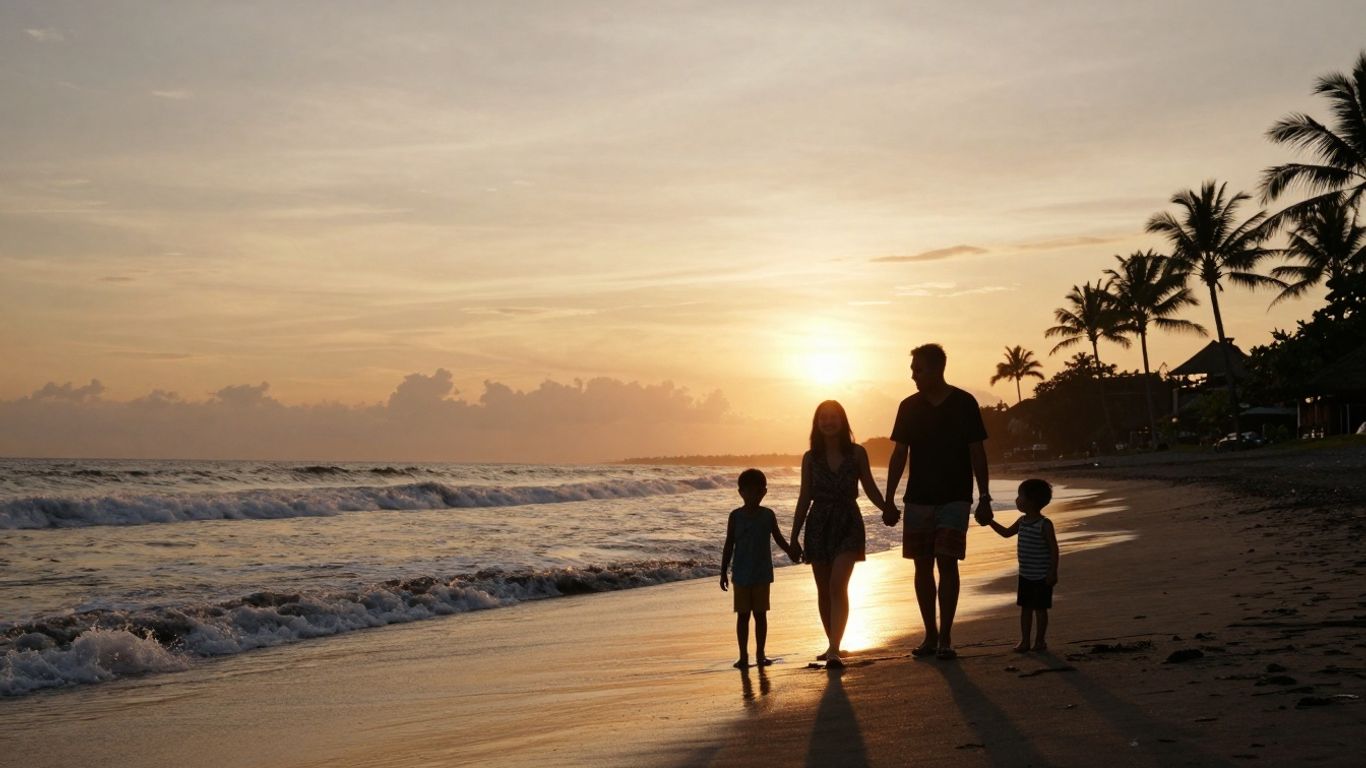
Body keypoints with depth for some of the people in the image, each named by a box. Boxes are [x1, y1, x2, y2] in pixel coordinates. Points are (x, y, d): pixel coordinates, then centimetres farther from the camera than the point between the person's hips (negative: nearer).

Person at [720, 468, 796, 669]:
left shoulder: (768, 515, 3)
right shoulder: (735, 516, -1)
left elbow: (779, 538, 12)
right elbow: (729, 545, 2)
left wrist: (792, 553, -3)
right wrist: (724, 572, -1)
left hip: (762, 575, 1)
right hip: (741, 575, -1)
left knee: (760, 614, 5)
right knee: (743, 615, 2)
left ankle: (760, 654, 13)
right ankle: (743, 656, 6)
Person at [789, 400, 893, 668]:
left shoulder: (857, 453, 2)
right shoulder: (810, 458, 6)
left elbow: (870, 488, 7)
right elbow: (805, 498, 10)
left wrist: (888, 510, -10)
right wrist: (794, 536, 9)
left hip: (848, 524, -2)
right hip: (819, 525, 3)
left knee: (838, 585, -18)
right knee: (824, 591, 7)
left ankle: (833, 650, -22)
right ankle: (834, 646, 23)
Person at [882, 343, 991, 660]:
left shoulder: (964, 404, -3)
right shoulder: (909, 406, 5)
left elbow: (977, 452, -1)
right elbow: (899, 455, 7)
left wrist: (984, 498, -5)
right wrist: (889, 501, 4)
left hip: (954, 497, -3)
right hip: (918, 498, 3)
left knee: (947, 562, -10)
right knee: (922, 565, 4)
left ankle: (945, 638, -5)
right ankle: (930, 636, 13)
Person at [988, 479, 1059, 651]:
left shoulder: (1045, 525, -17)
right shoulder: (1022, 522, 5)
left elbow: (1054, 549, -15)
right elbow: (1006, 533, 21)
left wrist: (1053, 572, -17)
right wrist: (990, 521, 12)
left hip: (1042, 577, -7)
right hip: (1025, 575, 7)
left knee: (1040, 608, 4)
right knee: (1025, 608, 10)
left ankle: (1040, 640, 15)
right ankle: (1025, 640, 17)